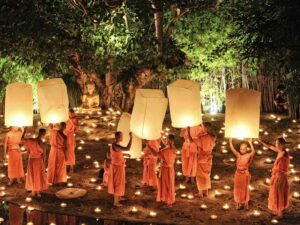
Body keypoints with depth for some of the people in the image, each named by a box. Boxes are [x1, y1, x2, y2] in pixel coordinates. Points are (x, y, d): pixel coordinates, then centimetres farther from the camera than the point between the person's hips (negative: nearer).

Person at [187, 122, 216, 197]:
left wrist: (188, 131, -11)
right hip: (209, 158, 6)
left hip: (201, 158, -6)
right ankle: (206, 192, 22)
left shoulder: (201, 137, -22)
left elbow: (191, 140, -20)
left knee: (200, 175, 6)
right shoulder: (212, 137, -4)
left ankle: (200, 193, 10)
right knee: (207, 175, 17)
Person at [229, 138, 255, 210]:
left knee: (245, 188, 11)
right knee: (238, 188, 10)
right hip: (238, 173, 3)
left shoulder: (248, 155, -12)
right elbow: (232, 149, -13)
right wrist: (230, 142, -23)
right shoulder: (238, 155, -4)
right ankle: (239, 203, 22)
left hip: (245, 174, -3)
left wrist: (250, 143, -35)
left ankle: (245, 202, 25)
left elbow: (253, 151, -29)